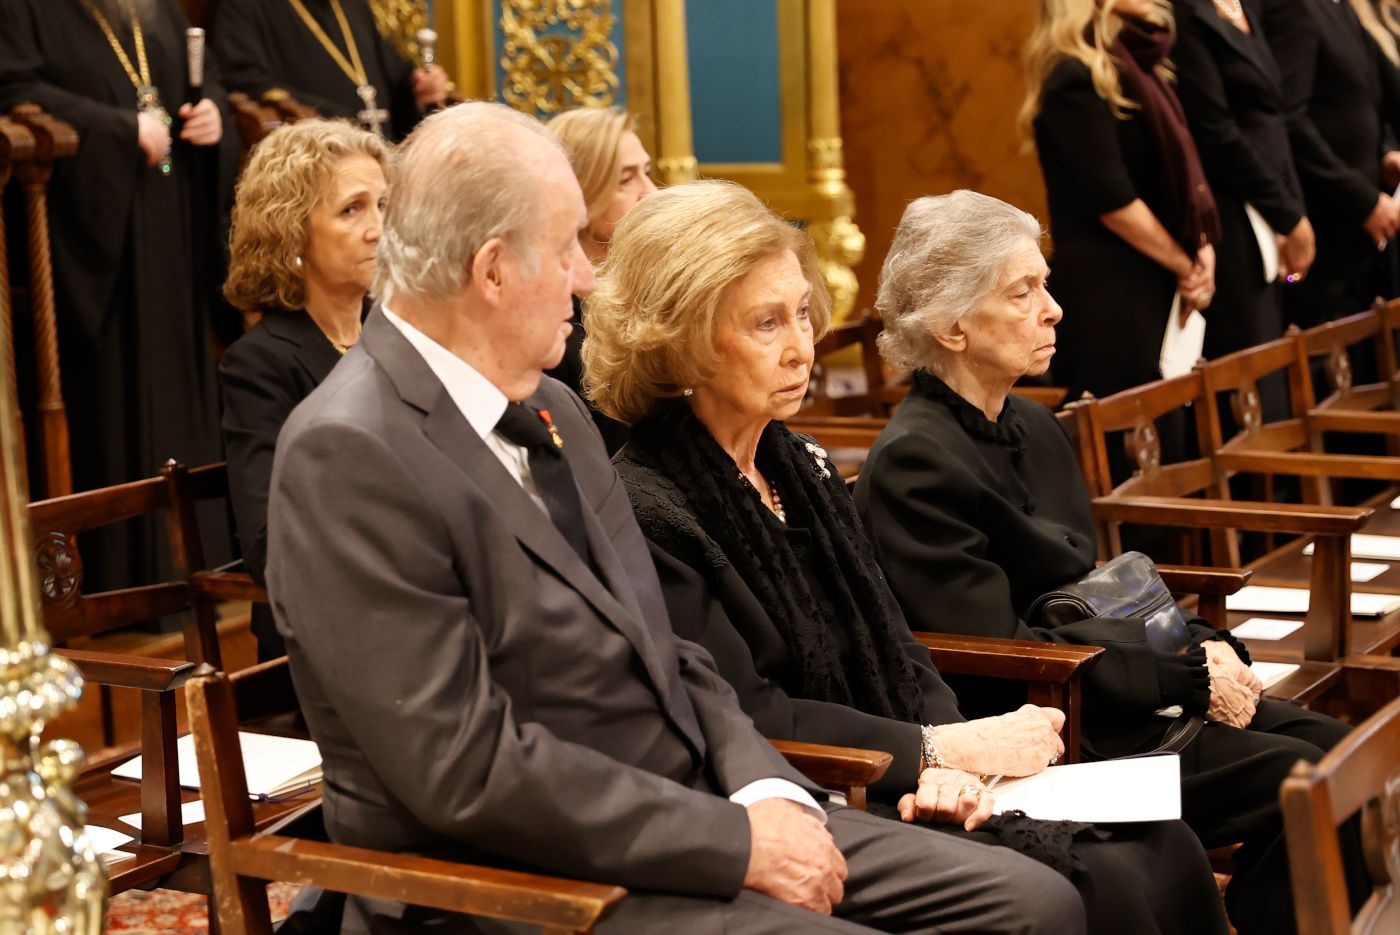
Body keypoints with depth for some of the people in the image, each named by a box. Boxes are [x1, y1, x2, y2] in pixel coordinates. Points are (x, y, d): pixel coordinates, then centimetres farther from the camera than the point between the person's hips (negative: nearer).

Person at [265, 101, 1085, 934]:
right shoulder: (350, 456, -16)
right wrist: (736, 843, -18)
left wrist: (766, 790, -4)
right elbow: (470, 766, -21)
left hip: (693, 812, 8)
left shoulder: (548, 406, 11)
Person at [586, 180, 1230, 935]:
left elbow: (897, 656, 12)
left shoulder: (799, 467, 12)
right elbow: (746, 719, -18)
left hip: (899, 791, 8)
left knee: (1166, 851, -8)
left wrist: (948, 764, -8)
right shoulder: (647, 510, -14)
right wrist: (945, 748, -14)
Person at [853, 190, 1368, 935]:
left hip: (1102, 686, 9)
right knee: (1300, 782, -17)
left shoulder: (1035, 429, 12)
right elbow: (998, 648, -19)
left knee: (1333, 747, -5)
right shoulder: (913, 462, -16)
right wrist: (1189, 678, -17)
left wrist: (1207, 647, -3)